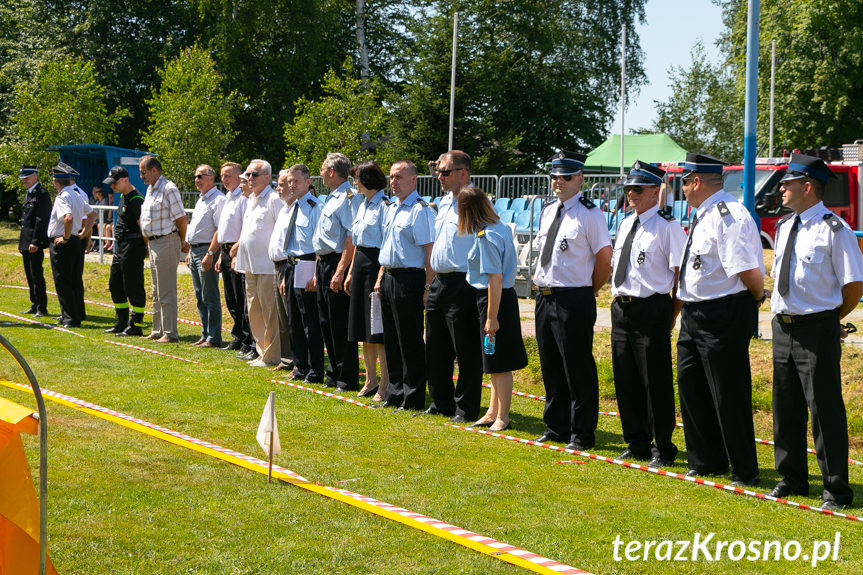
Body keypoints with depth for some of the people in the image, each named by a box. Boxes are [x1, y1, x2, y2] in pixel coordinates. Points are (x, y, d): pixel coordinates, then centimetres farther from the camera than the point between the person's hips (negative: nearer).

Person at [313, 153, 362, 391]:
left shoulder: (349, 197, -15)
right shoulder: (331, 198, 17)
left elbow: (352, 238, -22)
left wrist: (340, 271, -25)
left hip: (337, 264, -10)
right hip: (323, 264, 10)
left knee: (340, 324, -5)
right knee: (327, 321, 14)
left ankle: (347, 379, 2)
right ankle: (334, 373, 24)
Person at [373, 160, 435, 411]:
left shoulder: (420, 210, -12)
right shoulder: (391, 210, 17)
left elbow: (430, 251, -16)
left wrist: (427, 288, -20)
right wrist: (380, 277, 18)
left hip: (409, 280, -9)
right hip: (389, 279, 9)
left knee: (410, 342, -4)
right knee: (391, 341, 13)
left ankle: (413, 400, 3)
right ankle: (395, 395, 22)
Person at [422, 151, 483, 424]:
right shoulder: (444, 201, 15)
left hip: (462, 285, -9)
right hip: (439, 283, 9)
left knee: (466, 352, 0)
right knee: (436, 349, 15)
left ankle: (466, 409, 8)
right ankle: (441, 403, 27)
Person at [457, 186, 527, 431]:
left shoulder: (486, 237, -21)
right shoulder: (501, 227, 6)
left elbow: (495, 279, -23)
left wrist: (492, 317, -20)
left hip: (495, 299, -9)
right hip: (506, 294, 9)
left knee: (500, 364, 1)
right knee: (496, 364, 17)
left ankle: (502, 417, 10)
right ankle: (493, 412, 27)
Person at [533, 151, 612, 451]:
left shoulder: (590, 214, -10)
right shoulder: (547, 212, 13)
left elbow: (605, 257, -11)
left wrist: (588, 290, -2)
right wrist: (543, 282, 15)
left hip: (574, 302, -8)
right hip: (545, 298, 8)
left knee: (579, 370, -1)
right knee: (551, 368, 15)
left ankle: (582, 434, 8)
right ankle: (556, 428, 27)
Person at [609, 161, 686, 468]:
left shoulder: (668, 227, -9)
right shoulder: (625, 224, 14)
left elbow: (680, 273, -10)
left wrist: (672, 316, -11)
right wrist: (619, 298, 14)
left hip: (651, 308, -7)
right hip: (621, 307, 8)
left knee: (655, 382, -1)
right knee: (625, 380, 12)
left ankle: (662, 450, 10)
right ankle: (637, 443, 25)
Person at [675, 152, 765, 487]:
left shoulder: (728, 216, -20)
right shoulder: (704, 216, 12)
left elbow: (750, 272, -24)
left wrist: (756, 299, -8)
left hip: (723, 316, -10)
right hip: (694, 315, 10)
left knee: (729, 396, -1)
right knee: (690, 385, 16)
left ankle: (744, 471, 12)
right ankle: (706, 461, 30)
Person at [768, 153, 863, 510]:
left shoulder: (833, 229, -12)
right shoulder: (784, 228, 12)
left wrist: (830, 320, 0)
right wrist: (783, 314, 13)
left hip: (817, 332, -8)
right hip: (783, 328, 8)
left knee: (825, 409, -4)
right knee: (785, 407, 14)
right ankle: (792, 479, 28)